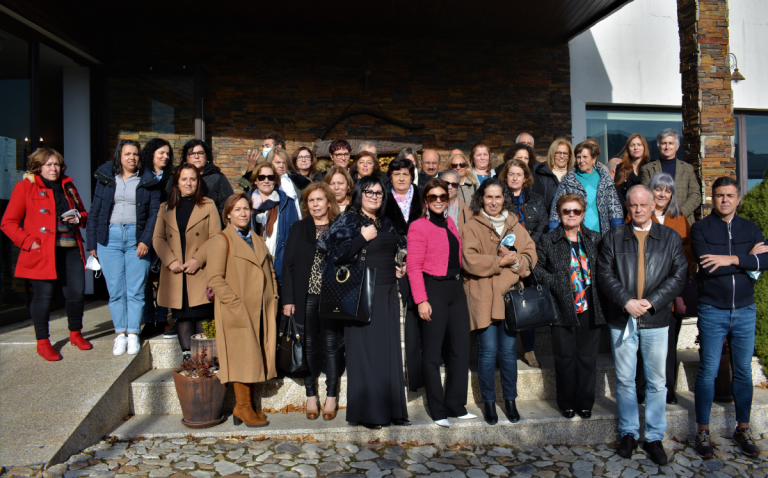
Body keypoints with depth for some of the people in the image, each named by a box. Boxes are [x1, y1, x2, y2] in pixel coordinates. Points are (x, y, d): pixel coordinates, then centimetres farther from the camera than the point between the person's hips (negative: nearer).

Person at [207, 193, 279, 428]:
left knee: (256, 356, 8)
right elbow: (215, 278, -11)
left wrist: (272, 299, 7)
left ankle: (245, 405, 20)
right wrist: (236, 303, -16)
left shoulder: (258, 241, 17)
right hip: (236, 311, -6)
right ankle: (243, 408, 9)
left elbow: (270, 273, 20)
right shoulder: (221, 241, -4)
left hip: (261, 311, 6)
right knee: (243, 355, -3)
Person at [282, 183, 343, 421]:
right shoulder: (298, 229, 8)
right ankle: (311, 397, 21)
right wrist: (288, 299, -2)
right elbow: (288, 264, 5)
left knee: (331, 346, 3)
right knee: (309, 347, 7)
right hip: (306, 298, 1)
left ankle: (331, 397, 17)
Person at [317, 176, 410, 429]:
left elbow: (399, 250, 30)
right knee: (365, 351, -2)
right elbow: (336, 254, -14)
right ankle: (367, 411, 8)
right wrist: (363, 238, -16)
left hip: (388, 294, 6)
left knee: (390, 350, 8)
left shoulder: (386, 223, 16)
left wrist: (402, 265, 10)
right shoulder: (348, 221, -3)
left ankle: (392, 409, 17)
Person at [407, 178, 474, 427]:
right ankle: (437, 410, 15)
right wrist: (421, 300, -16)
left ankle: (456, 406, 22)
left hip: (456, 288, 7)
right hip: (433, 288, -7)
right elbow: (414, 267, -11)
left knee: (461, 348, 9)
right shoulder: (419, 226, -7)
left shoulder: (450, 223, 14)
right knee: (432, 352, 3)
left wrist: (458, 282, 9)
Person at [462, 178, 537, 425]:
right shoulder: (472, 227, 1)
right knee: (488, 351, 1)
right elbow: (469, 260, -11)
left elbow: (530, 255, 8)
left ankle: (510, 400, 23)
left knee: (509, 351, 8)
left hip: (509, 295, 3)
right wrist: (500, 261, -13)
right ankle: (489, 402, 16)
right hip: (483, 297, -3)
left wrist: (516, 261, -12)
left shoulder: (515, 226, 13)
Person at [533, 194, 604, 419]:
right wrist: (554, 282, -8)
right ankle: (567, 403, 20)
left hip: (589, 307, 2)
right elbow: (536, 267, 3)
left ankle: (585, 402, 23)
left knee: (588, 358, 8)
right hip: (563, 308, -2)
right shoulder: (547, 241, 2)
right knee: (565, 357, 5)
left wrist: (597, 288, -1)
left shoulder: (595, 240, 9)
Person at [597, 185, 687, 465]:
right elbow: (604, 274, -1)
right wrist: (627, 301, -13)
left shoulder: (671, 238, 6)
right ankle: (629, 432, 24)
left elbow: (678, 276, 0)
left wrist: (650, 302, -12)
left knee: (656, 382, 6)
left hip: (656, 319, 0)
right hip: (622, 319, 0)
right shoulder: (613, 237, 5)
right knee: (624, 380, 9)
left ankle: (654, 438, 20)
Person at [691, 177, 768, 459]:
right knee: (708, 371, 2)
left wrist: (731, 259, -22)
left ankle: (743, 428, 26)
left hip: (745, 310, 3)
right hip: (712, 311, -3)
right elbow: (706, 265, -18)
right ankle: (703, 430, 14)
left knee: (743, 371, 11)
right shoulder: (700, 229, -2)